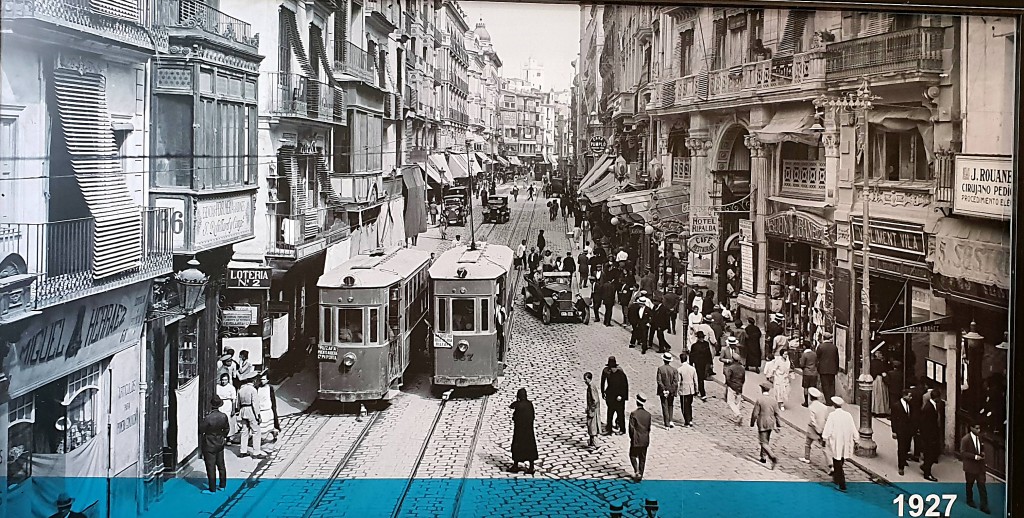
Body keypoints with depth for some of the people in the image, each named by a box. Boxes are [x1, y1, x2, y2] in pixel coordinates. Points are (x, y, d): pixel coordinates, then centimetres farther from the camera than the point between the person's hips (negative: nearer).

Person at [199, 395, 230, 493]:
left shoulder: (208, 418, -26)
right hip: (220, 444, 6)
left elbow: (201, 429, -15)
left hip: (209, 446, -6)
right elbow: (227, 429, 6)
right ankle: (222, 485, 29)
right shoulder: (224, 416, -9)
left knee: (211, 467, 3)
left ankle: (212, 489, 9)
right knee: (221, 465, 18)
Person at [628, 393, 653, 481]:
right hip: (645, 440, 4)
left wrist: (631, 438, 0)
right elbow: (649, 427, 4)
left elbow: (631, 428, -14)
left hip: (636, 440, -4)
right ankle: (640, 474, 16)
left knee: (633, 455, 11)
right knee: (642, 457, 12)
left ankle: (636, 471, -7)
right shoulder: (648, 414, -2)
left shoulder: (633, 414, -16)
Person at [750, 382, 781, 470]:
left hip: (762, 424, -6)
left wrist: (752, 423, 1)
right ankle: (763, 457, 33)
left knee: (764, 443, -3)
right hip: (771, 423, 6)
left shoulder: (759, 399, -14)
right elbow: (776, 414, 3)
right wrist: (779, 425, 11)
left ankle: (773, 458, -20)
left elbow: (755, 413, -14)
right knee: (766, 440, 22)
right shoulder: (773, 400, -1)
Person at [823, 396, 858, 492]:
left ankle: (842, 486, -4)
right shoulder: (848, 415, -2)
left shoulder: (832, 415, -14)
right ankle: (836, 479, 40)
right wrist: (855, 440, 13)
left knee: (838, 463, 0)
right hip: (846, 443, 5)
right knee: (840, 462, 23)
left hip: (836, 443, -5)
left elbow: (828, 429, -12)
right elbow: (853, 429, 4)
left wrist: (825, 439, 1)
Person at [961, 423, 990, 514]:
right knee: (969, 485, 14)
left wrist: (982, 452, -4)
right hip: (970, 466, -4)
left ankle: (984, 506, 2)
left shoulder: (980, 437, 2)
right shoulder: (965, 439, -16)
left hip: (980, 465, 4)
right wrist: (975, 456, -24)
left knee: (982, 485, -1)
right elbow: (963, 453, -16)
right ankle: (970, 501, 34)